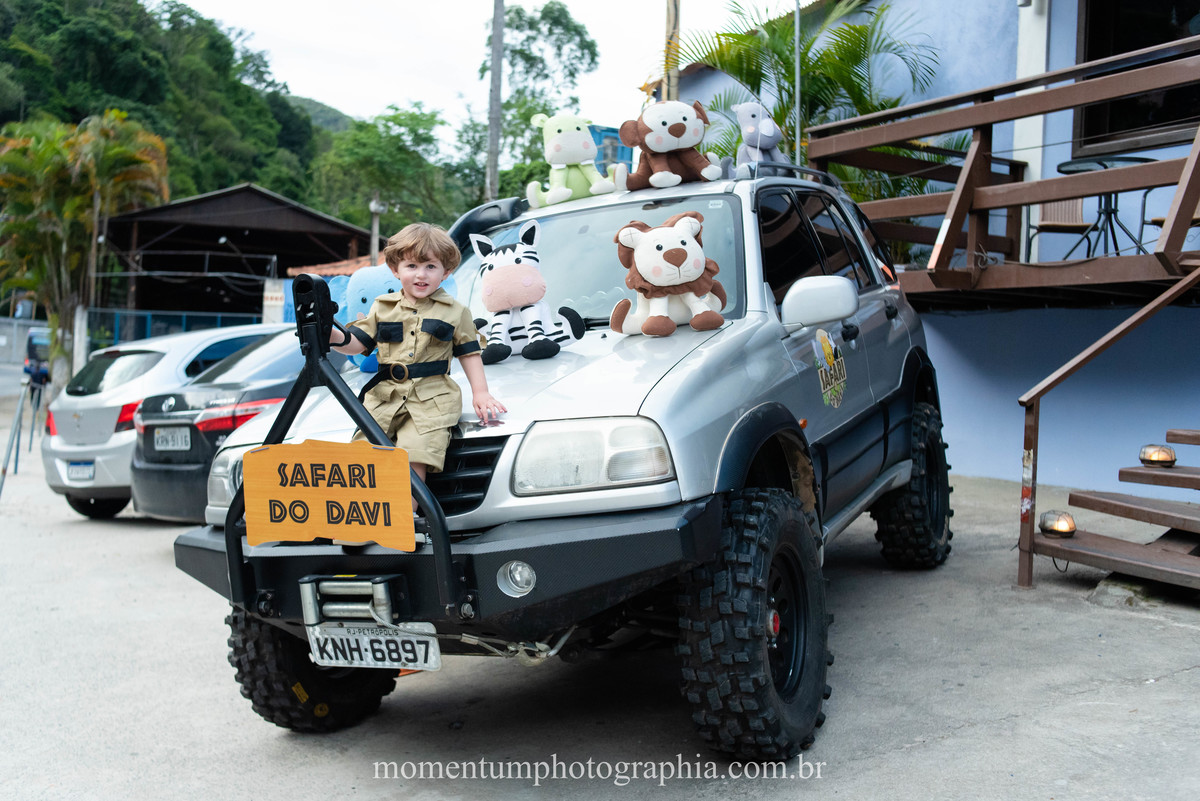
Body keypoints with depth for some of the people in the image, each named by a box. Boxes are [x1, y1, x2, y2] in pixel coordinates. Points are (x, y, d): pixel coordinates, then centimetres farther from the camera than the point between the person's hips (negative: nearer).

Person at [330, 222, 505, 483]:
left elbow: (468, 353, 13)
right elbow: (357, 343, 12)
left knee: (414, 459, -21)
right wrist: (333, 337, -9)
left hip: (432, 401, -3)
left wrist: (480, 392, 4)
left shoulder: (455, 311, 10)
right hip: (384, 397, 3)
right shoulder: (382, 307, 14)